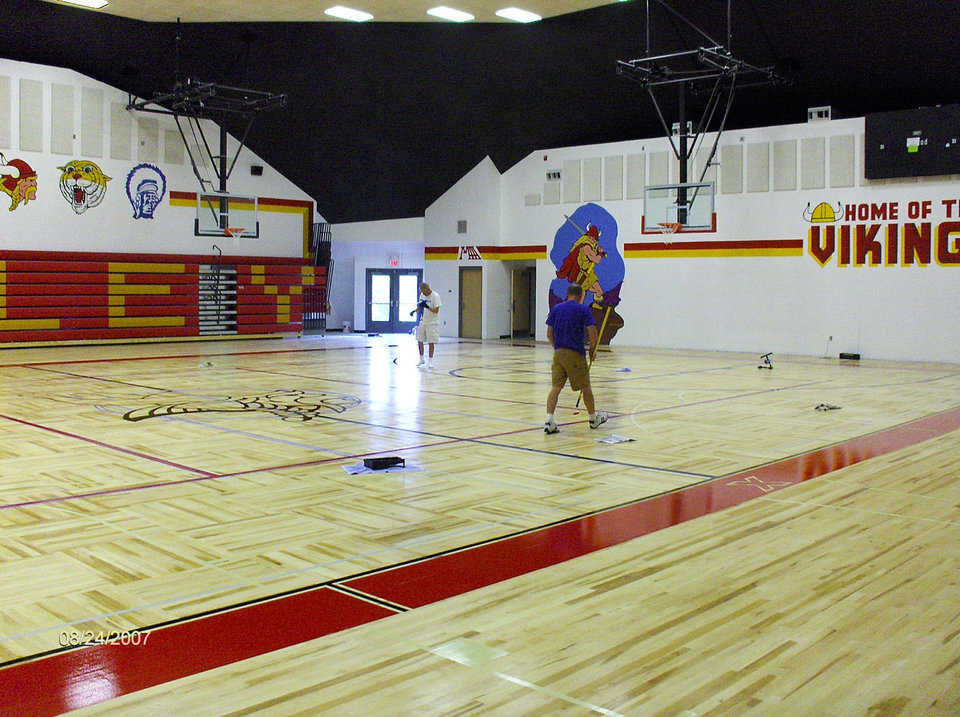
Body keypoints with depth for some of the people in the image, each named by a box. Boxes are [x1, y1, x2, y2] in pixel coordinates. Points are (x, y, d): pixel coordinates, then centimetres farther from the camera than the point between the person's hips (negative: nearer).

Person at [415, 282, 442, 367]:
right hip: (423, 321, 6)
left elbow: (436, 311, -19)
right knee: (419, 341, 7)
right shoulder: (422, 295, 3)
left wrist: (427, 307, -32)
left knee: (431, 342, -4)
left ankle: (430, 361, 5)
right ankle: (421, 359, 22)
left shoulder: (435, 296, -16)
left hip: (432, 323, -6)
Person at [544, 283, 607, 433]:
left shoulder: (556, 308, 7)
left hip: (558, 353, 4)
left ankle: (549, 421, -12)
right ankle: (593, 418, 27)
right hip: (575, 355, -3)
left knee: (556, 387, 1)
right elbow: (593, 334, -10)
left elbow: (549, 335, 9)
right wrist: (592, 349, 7)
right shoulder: (583, 310, -5)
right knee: (586, 387, 12)